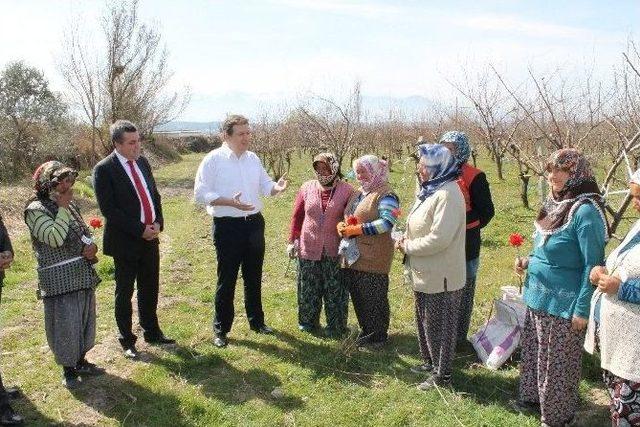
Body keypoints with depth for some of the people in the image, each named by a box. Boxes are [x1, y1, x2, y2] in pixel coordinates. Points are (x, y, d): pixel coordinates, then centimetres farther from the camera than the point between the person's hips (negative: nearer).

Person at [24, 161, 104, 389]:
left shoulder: (70, 205, 9)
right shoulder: (36, 210, -13)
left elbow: (84, 233, 18)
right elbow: (55, 238, -26)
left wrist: (92, 246, -4)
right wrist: (62, 208, -20)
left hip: (83, 274, 7)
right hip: (60, 280, -7)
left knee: (84, 318, 17)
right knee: (64, 323, 3)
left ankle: (81, 361, 34)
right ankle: (68, 369, 21)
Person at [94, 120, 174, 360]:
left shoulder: (142, 163, 7)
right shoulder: (104, 169, -12)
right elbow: (108, 209, -16)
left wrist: (158, 222, -2)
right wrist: (140, 230, -17)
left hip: (150, 238, 6)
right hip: (125, 241, -6)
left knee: (150, 288, 15)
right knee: (125, 292, 8)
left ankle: (152, 332, 31)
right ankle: (126, 340, 23)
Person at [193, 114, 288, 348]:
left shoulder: (253, 158, 8)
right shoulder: (213, 159, -10)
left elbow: (265, 186, 11)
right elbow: (200, 194, -14)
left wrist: (276, 187, -12)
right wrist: (230, 202, -26)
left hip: (254, 223, 5)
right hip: (227, 226, -5)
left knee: (253, 276, 17)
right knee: (226, 279, 4)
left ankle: (256, 320, 33)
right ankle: (221, 329, 19)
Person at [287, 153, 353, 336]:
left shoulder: (346, 190, -5)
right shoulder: (307, 188, 1)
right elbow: (297, 216, 7)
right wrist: (292, 241, 7)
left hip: (335, 251, -2)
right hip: (309, 249, 2)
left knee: (335, 290, 7)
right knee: (308, 288, 13)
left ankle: (336, 327, 23)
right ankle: (308, 322, 33)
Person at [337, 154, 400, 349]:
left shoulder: (385, 195, -10)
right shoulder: (358, 193, 17)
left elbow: (386, 223, -23)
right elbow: (346, 216, 23)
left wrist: (355, 229, -21)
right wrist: (341, 226, -2)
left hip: (373, 259, -8)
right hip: (352, 257, 8)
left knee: (374, 300, 3)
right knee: (358, 298, 16)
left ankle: (378, 337, 19)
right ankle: (365, 331, 32)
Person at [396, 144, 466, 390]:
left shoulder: (447, 194, -22)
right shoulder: (430, 190, 9)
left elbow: (439, 238, -28)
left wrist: (408, 247, -16)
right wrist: (407, 238, 0)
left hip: (440, 277, -10)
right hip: (425, 274, 10)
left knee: (438, 326, 5)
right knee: (425, 320, 23)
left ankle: (442, 376, 21)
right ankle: (430, 362, 41)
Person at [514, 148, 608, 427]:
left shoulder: (585, 210, -20)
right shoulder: (554, 203, 6)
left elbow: (593, 264, -19)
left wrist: (582, 309, -19)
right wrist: (528, 260, 2)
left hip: (563, 303, -8)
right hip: (538, 296, 8)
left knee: (557, 361, 7)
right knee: (533, 351, 21)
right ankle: (533, 396, 41)